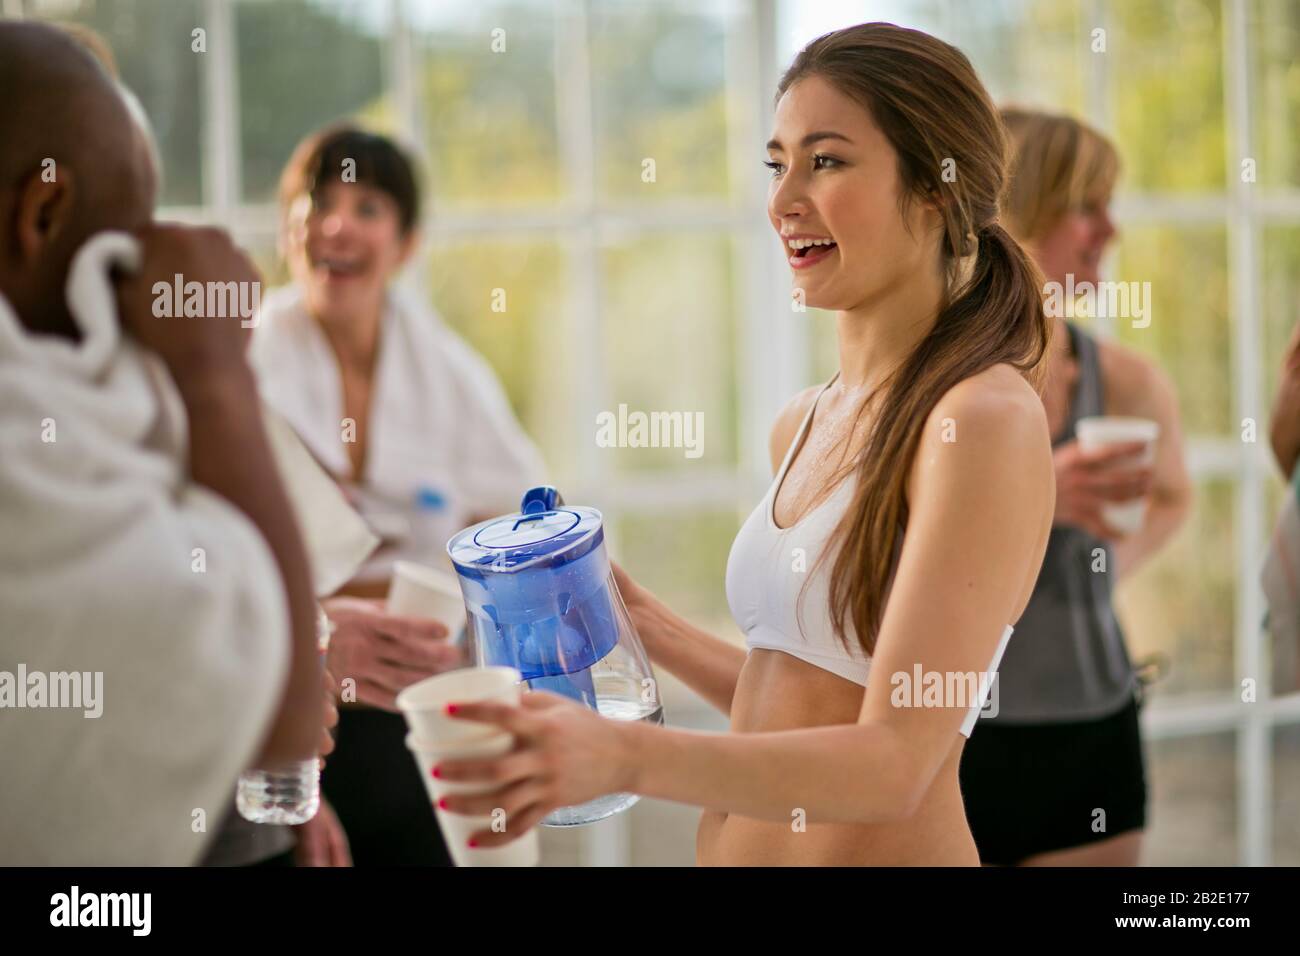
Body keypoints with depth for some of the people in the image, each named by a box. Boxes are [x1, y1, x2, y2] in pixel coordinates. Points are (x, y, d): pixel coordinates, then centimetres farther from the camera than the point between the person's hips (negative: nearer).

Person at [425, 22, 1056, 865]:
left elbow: (894, 764, -24)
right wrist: (648, 627, 2)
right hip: (732, 846, 7)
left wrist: (625, 756, -36)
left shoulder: (985, 420, -17)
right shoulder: (802, 425, 7)